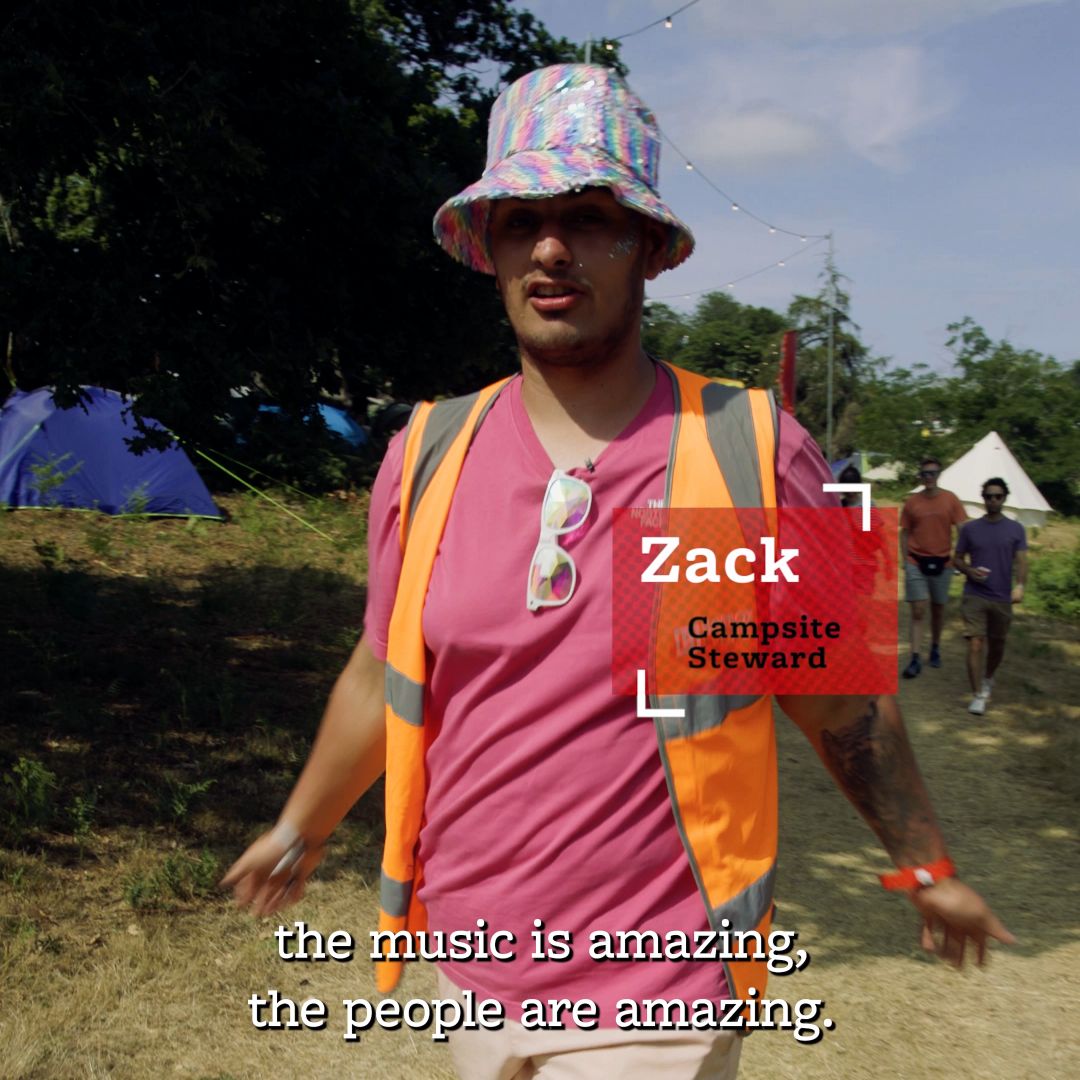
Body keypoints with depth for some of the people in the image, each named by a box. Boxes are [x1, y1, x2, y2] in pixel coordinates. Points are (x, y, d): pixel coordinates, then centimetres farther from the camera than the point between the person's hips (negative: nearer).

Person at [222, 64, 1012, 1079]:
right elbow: (381, 680, 13)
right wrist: (296, 832, 24)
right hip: (471, 975, 3)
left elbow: (839, 699, 3)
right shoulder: (426, 458, -1)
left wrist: (925, 865, 12)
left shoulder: (754, 452, -9)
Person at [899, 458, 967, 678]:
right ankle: (915, 659, -5)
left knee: (938, 609, 14)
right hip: (916, 562, -1)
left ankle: (935, 649, 33)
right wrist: (905, 560, -1)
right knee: (918, 611, -5)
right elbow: (904, 533, 6)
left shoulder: (950, 499, -3)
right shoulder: (912, 501, -1)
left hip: (941, 563, 1)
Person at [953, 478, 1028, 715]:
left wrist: (1020, 585, -21)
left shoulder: (1015, 529, 3)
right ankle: (978, 695, -7)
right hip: (974, 596, -1)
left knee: (997, 645, 15)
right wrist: (969, 571, -12)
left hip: (1002, 598, 1)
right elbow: (958, 559, 10)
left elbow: (1021, 561, -4)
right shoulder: (970, 529, 3)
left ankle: (988, 678, 42)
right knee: (975, 645, -11)